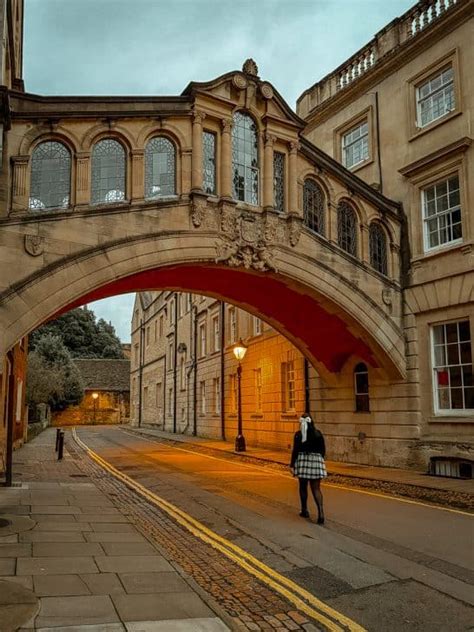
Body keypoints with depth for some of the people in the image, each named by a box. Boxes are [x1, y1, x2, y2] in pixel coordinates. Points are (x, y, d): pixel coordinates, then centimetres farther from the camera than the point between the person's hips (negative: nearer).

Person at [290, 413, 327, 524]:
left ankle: (304, 511, 26)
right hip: (316, 461, 2)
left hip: (303, 461, -2)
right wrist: (320, 460, 21)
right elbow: (323, 450, 7)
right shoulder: (318, 433, 2)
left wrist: (292, 465, -5)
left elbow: (295, 451, -9)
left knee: (303, 487, 16)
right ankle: (321, 512, -13)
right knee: (316, 489, 4)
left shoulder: (298, 434, -7)